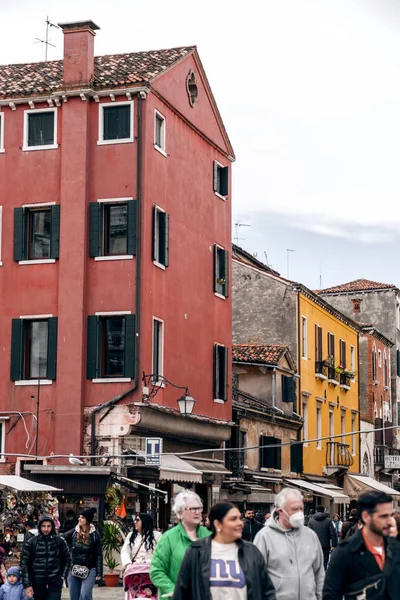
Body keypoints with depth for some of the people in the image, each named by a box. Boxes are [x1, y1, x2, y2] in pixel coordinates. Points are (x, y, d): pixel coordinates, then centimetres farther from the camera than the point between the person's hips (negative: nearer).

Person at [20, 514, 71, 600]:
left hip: (55, 583, -1)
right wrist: (27, 585, -5)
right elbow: (24, 563, -1)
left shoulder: (60, 541, 1)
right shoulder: (31, 542, -1)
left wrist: (63, 576, 4)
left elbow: (67, 560, 12)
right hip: (38, 583, 1)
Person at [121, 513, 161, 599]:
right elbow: (125, 552, 12)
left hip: (150, 568, -2)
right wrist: (128, 564, -7)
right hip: (134, 568, 2)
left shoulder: (157, 535, 13)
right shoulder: (131, 535, 24)